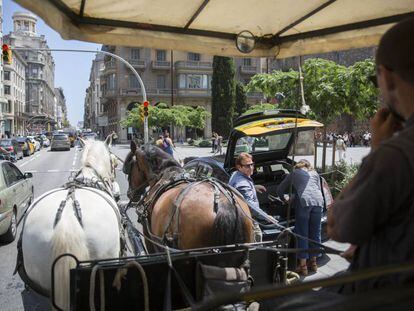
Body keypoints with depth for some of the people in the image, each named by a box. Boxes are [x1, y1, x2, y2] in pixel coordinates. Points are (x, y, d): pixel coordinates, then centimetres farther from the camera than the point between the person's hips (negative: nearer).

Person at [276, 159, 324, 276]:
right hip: (318, 201, 3)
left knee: (302, 234, 2)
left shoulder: (293, 173, 22)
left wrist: (285, 199, 43)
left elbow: (279, 190, 24)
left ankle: (303, 266, 5)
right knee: (315, 233, 14)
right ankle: (313, 262, 26)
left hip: (304, 202, -3)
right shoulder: (315, 173, 29)